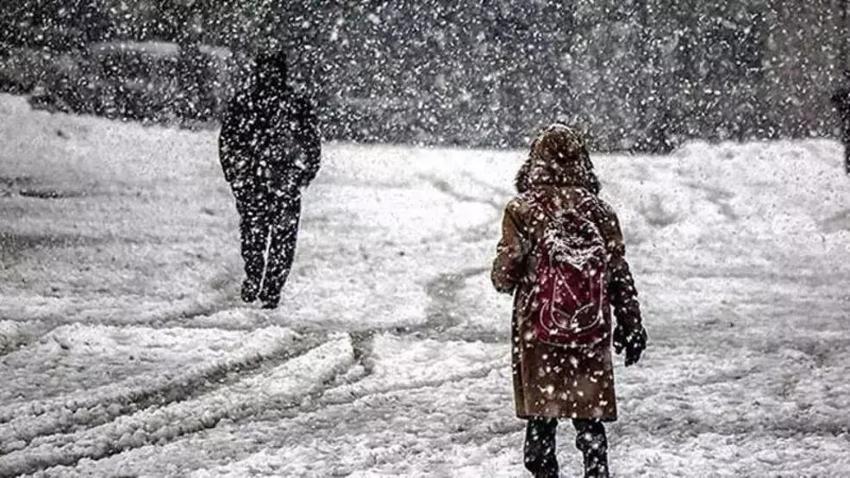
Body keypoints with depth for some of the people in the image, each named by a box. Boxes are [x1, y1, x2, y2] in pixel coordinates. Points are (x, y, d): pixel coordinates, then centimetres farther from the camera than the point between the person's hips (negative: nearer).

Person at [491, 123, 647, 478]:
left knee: (541, 417, 9)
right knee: (590, 418, 9)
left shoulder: (522, 211, -9)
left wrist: (503, 278, 17)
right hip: (591, 333, 2)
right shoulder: (599, 211, -2)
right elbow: (620, 276, 3)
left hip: (537, 332, -1)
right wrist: (631, 328, 12)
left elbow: (504, 276, -7)